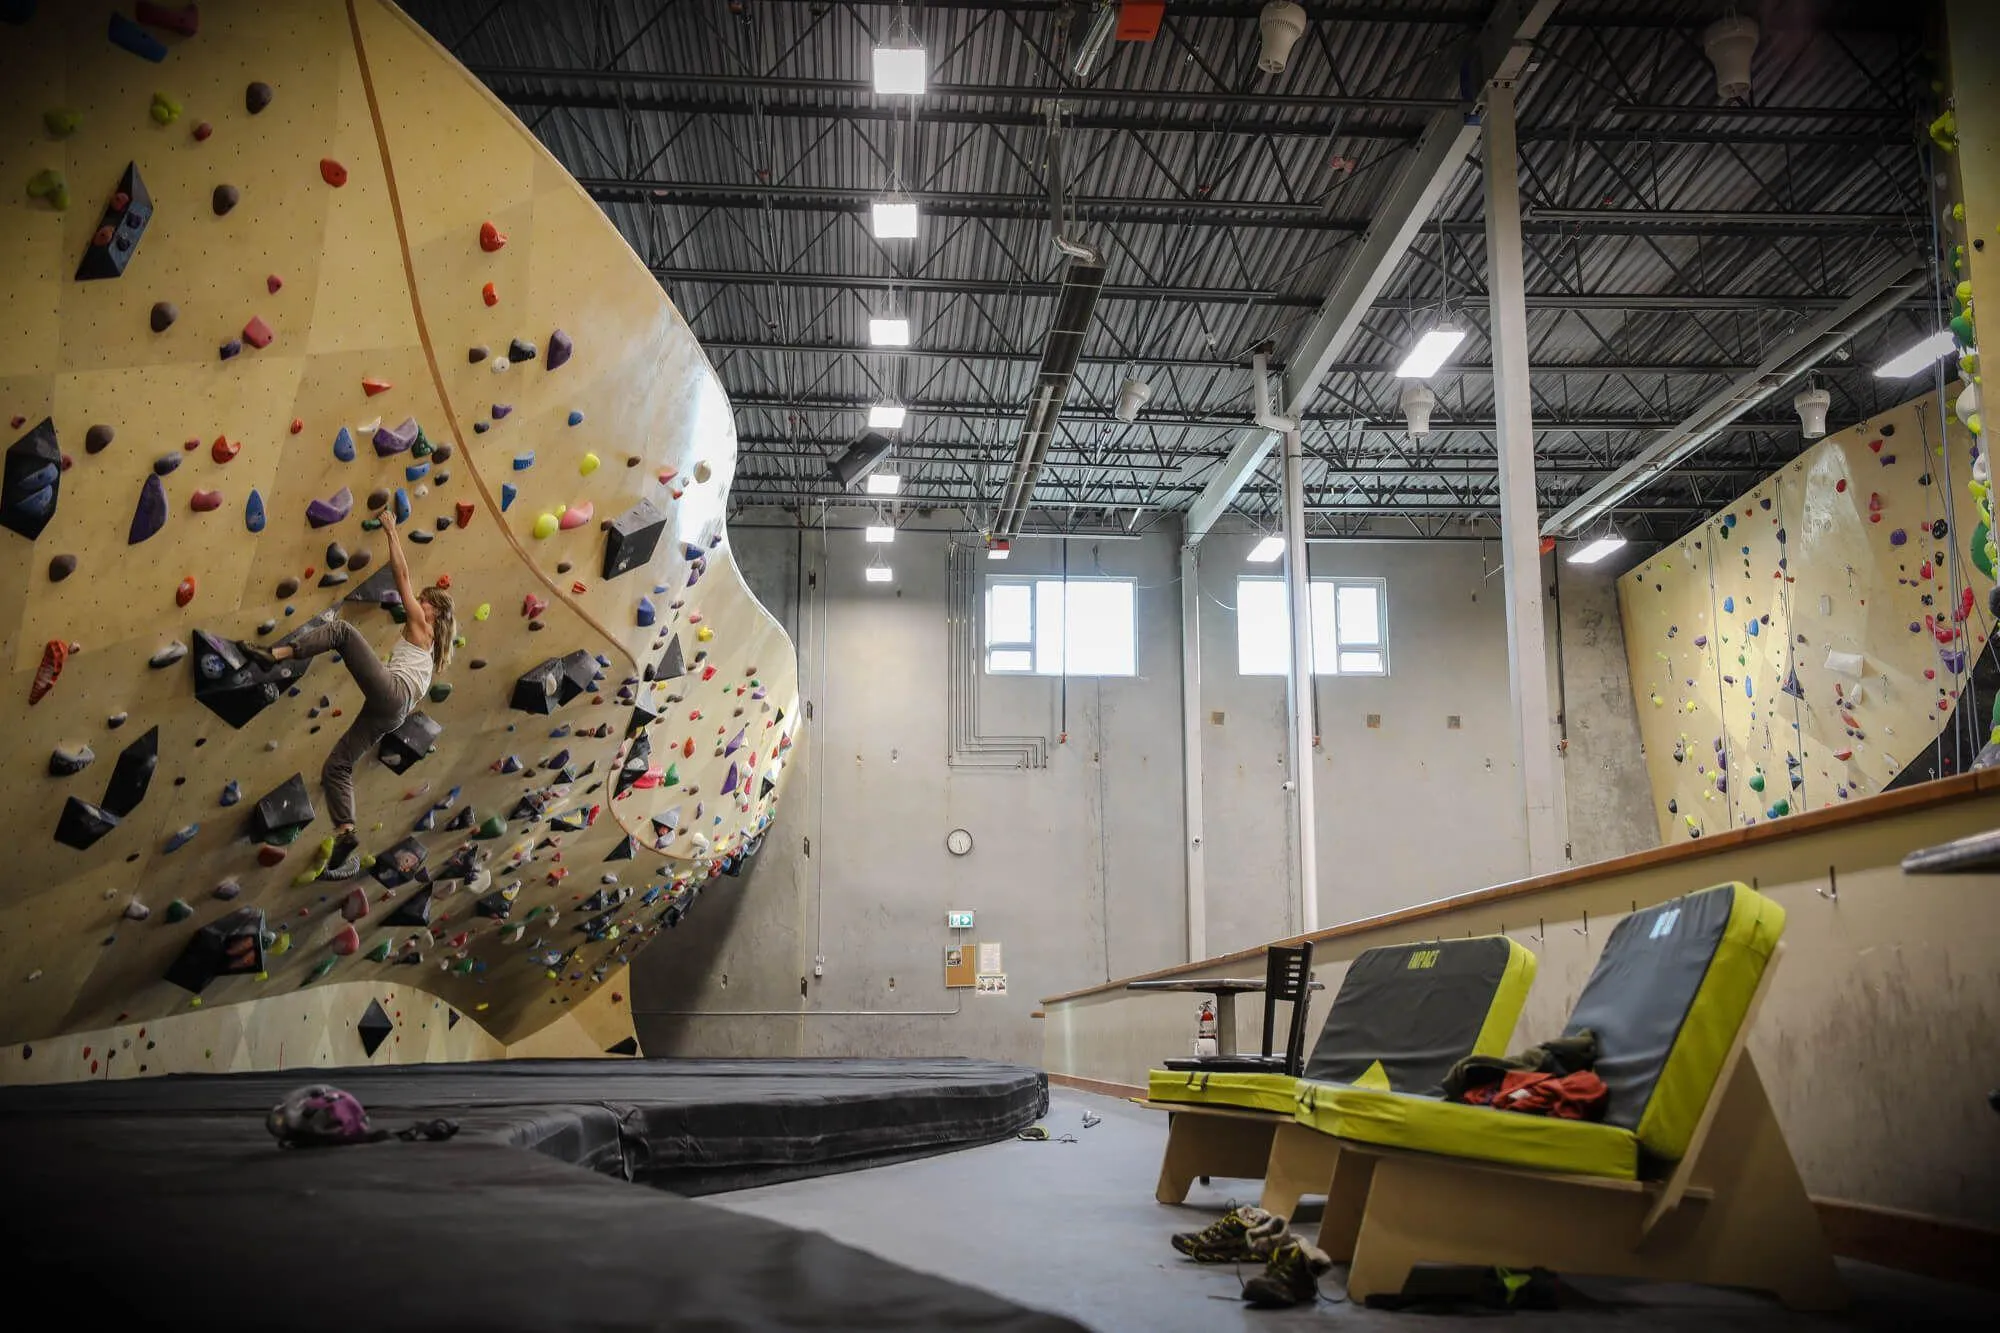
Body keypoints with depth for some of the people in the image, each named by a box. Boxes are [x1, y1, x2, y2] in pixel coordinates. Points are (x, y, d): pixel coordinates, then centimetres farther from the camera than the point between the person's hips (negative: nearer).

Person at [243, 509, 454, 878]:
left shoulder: (420, 626, 14)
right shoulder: (429, 646, 35)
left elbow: (402, 576, 12)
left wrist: (391, 530, 17)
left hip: (390, 692, -8)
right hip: (390, 713, 8)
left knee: (341, 629, -10)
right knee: (336, 769, 3)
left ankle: (278, 653, -25)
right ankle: (345, 835, -9)